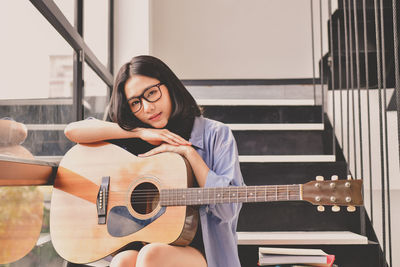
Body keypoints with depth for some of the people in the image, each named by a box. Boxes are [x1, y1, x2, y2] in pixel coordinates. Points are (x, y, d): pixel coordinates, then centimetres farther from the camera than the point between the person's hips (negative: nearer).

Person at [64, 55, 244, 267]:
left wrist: (189, 152, -13)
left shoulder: (215, 134, 0)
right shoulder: (131, 141, 10)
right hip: (147, 242, 3)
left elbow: (229, 211, -8)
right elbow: (72, 131, -3)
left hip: (200, 248, -2)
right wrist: (140, 132, -8)